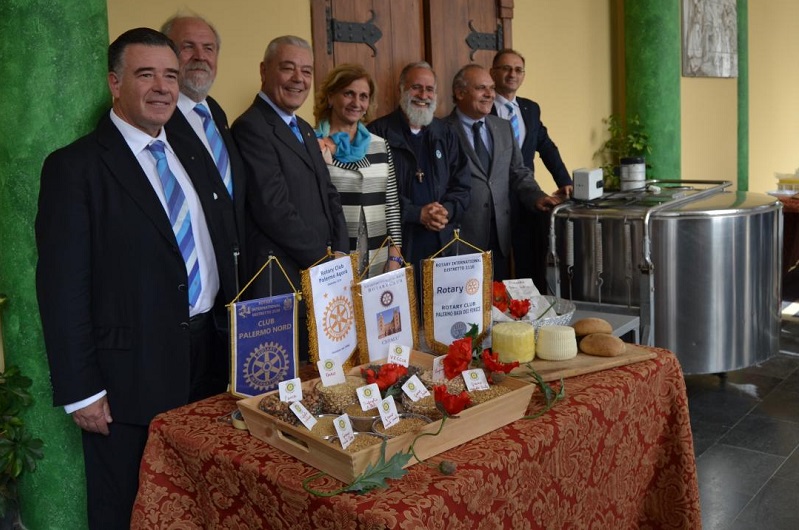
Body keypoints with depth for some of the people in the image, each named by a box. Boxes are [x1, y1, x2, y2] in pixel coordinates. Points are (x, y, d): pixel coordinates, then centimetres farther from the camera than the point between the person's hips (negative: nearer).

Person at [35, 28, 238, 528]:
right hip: (130, 373, -6)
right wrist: (81, 390, -14)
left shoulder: (192, 157, 11)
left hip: (208, 358, 6)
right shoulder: (75, 167, -10)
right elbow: (62, 286, -12)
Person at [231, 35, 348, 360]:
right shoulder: (251, 128, -10)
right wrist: (325, 260, -11)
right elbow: (274, 210, -18)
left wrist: (340, 251, 3)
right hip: (281, 282, -8)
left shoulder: (305, 130, 18)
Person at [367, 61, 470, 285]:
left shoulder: (445, 134, 14)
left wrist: (447, 210, -7)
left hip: (443, 243, 4)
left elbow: (461, 186, 14)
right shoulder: (378, 133, -3)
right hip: (397, 244, -4)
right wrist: (416, 214, -13)